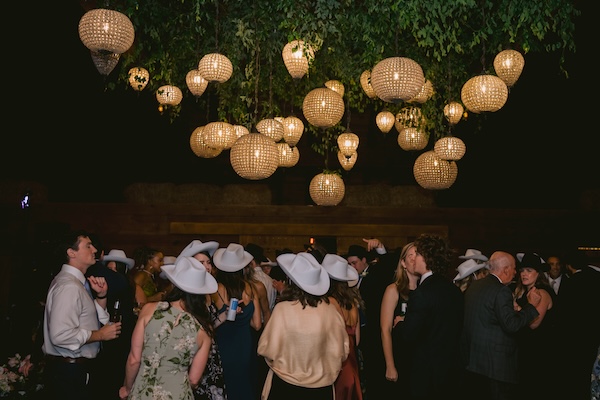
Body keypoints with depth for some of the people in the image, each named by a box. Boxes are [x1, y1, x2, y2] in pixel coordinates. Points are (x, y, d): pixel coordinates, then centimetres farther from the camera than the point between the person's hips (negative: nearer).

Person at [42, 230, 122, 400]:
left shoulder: (79, 282, 11)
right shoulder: (68, 286, -19)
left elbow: (99, 321, 16)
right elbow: (61, 335, -29)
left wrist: (101, 296, 0)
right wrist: (100, 335, -18)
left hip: (78, 368, 10)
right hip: (69, 372, -10)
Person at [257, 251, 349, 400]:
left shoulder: (283, 309, -18)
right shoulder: (330, 310, -10)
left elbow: (268, 350, -13)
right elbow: (342, 350, 1)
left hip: (286, 384, -2)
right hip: (321, 387, 3)